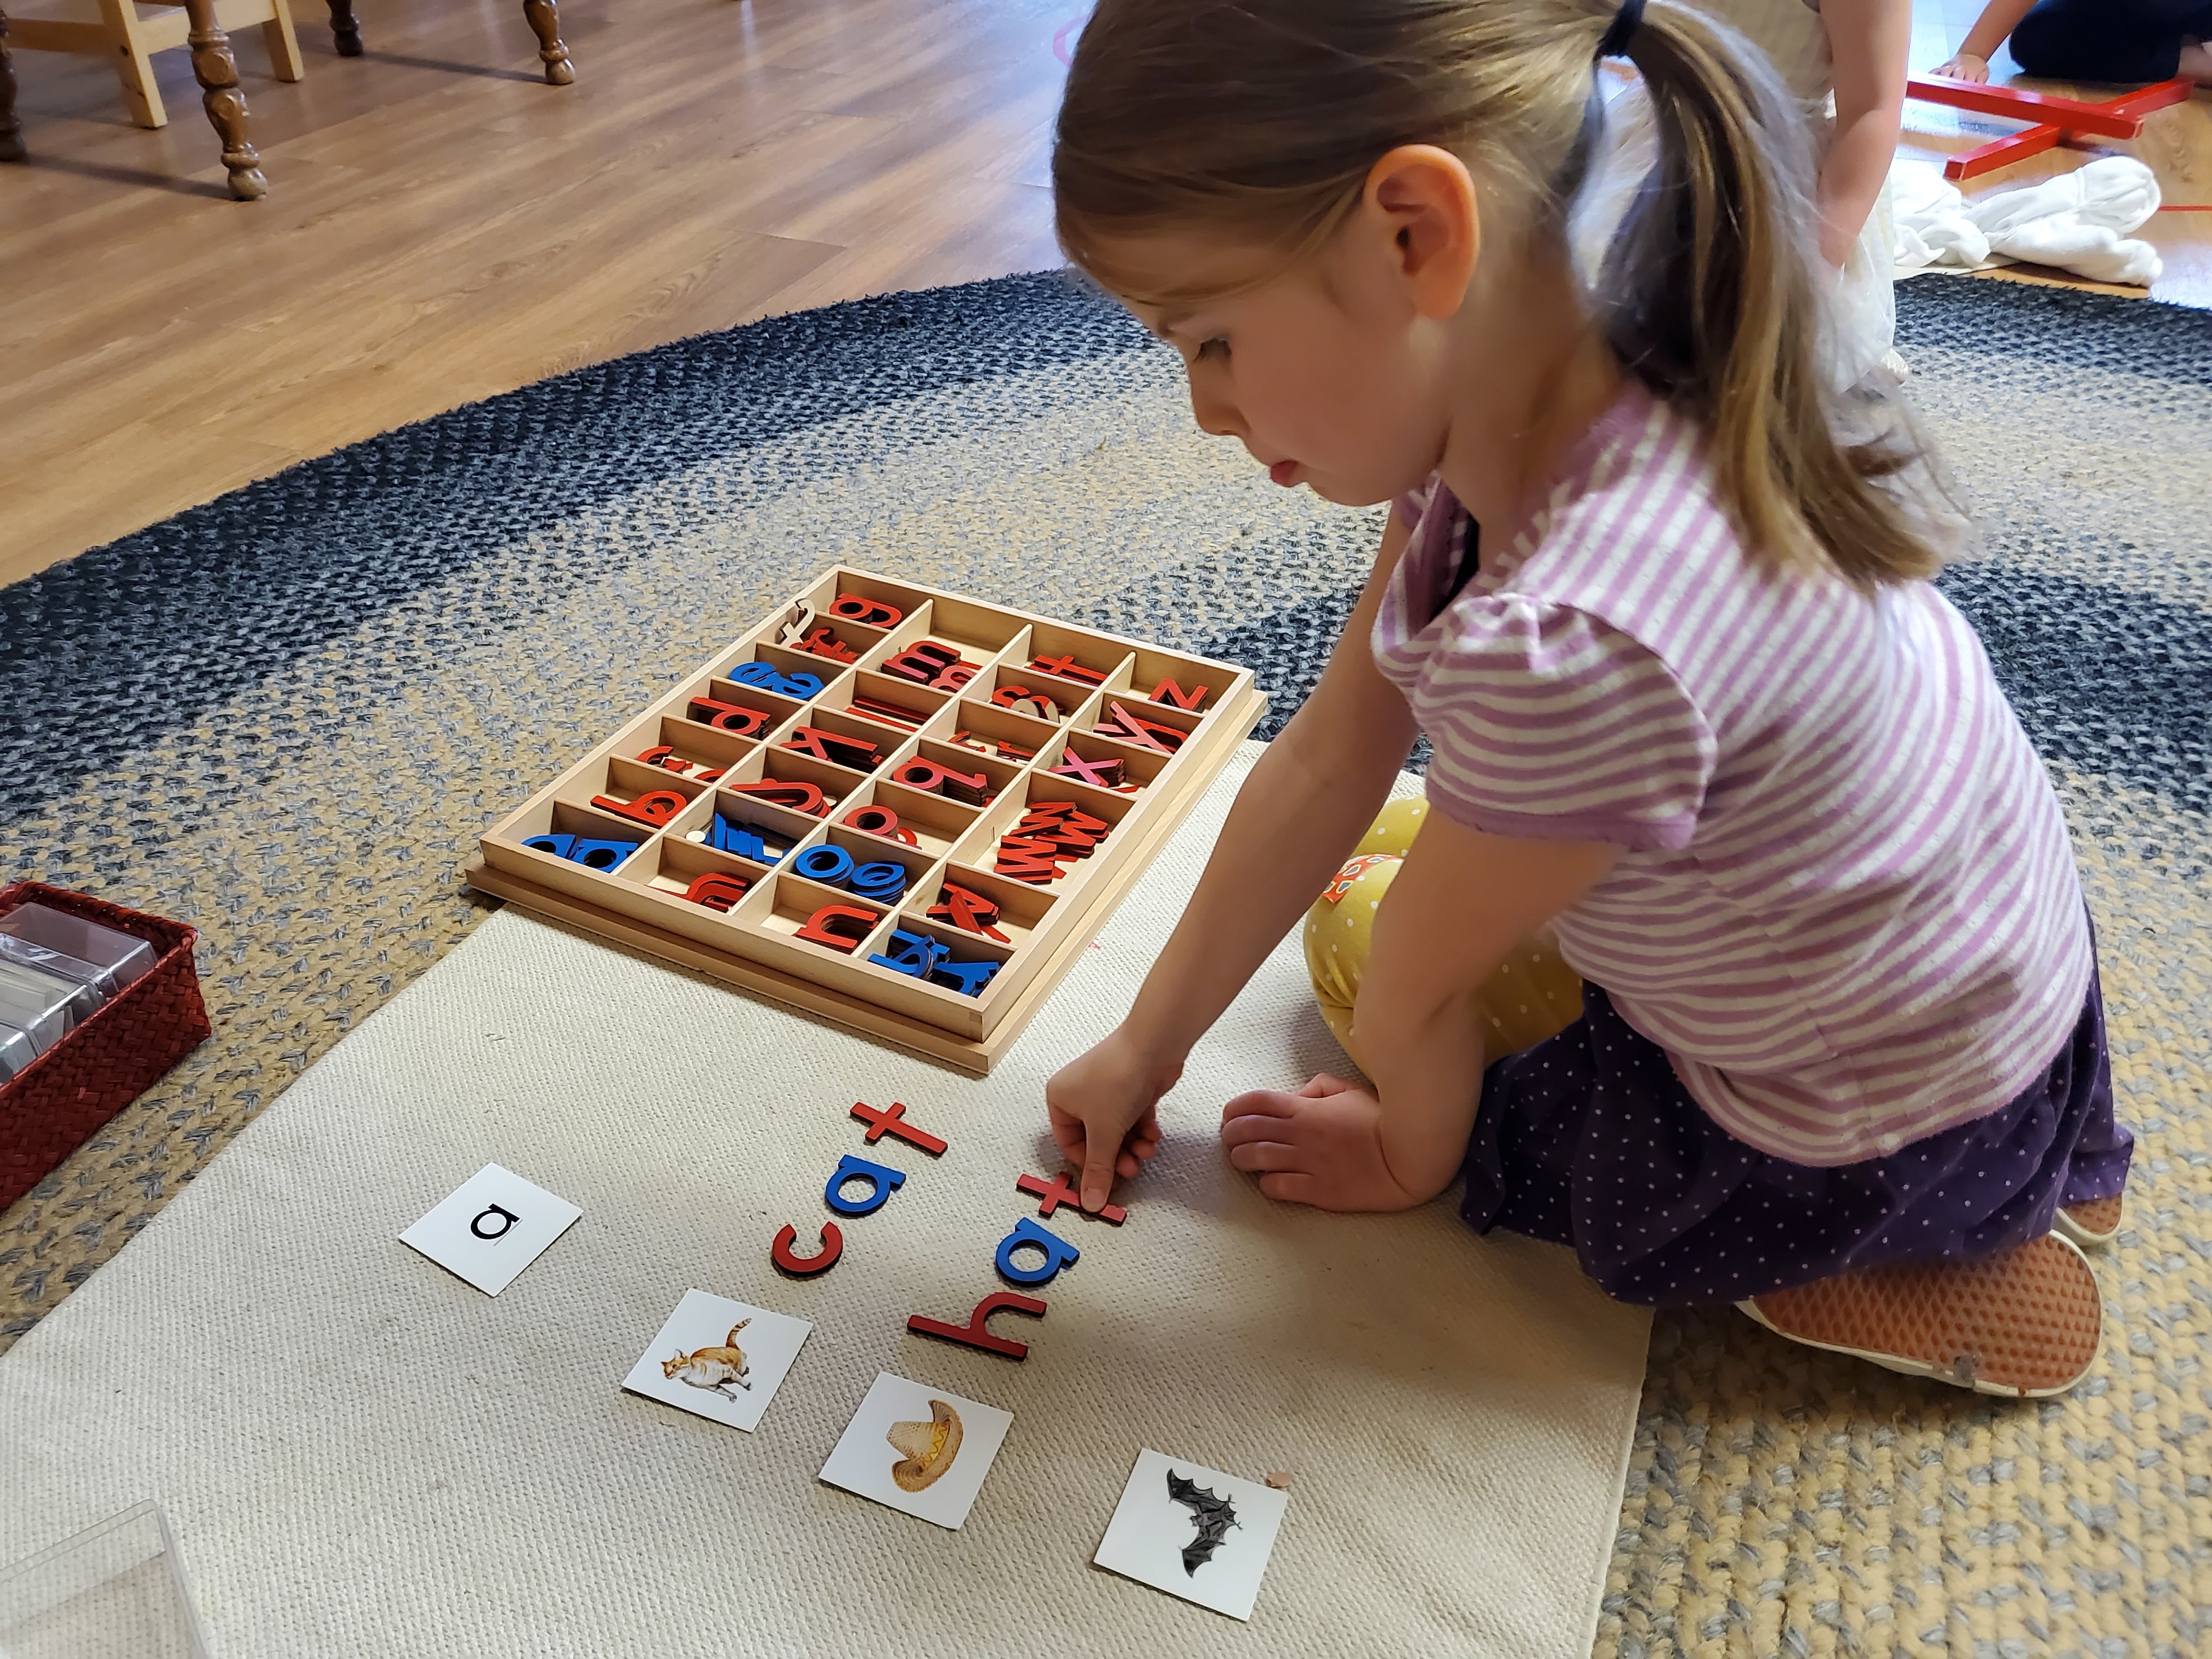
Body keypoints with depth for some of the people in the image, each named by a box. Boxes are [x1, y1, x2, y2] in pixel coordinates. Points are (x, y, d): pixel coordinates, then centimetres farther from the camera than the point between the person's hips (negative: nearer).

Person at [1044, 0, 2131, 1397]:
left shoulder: (1571, 641, -42)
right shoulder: (1527, 401, -14)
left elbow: (1420, 988, -22)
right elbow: (1327, 767, -8)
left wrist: (1414, 1156, 0)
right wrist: (1145, 1048, 0)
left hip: (1894, 1141, -7)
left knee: (1369, 929, 7)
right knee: (1388, 869, 21)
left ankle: (1895, 1283, 7)